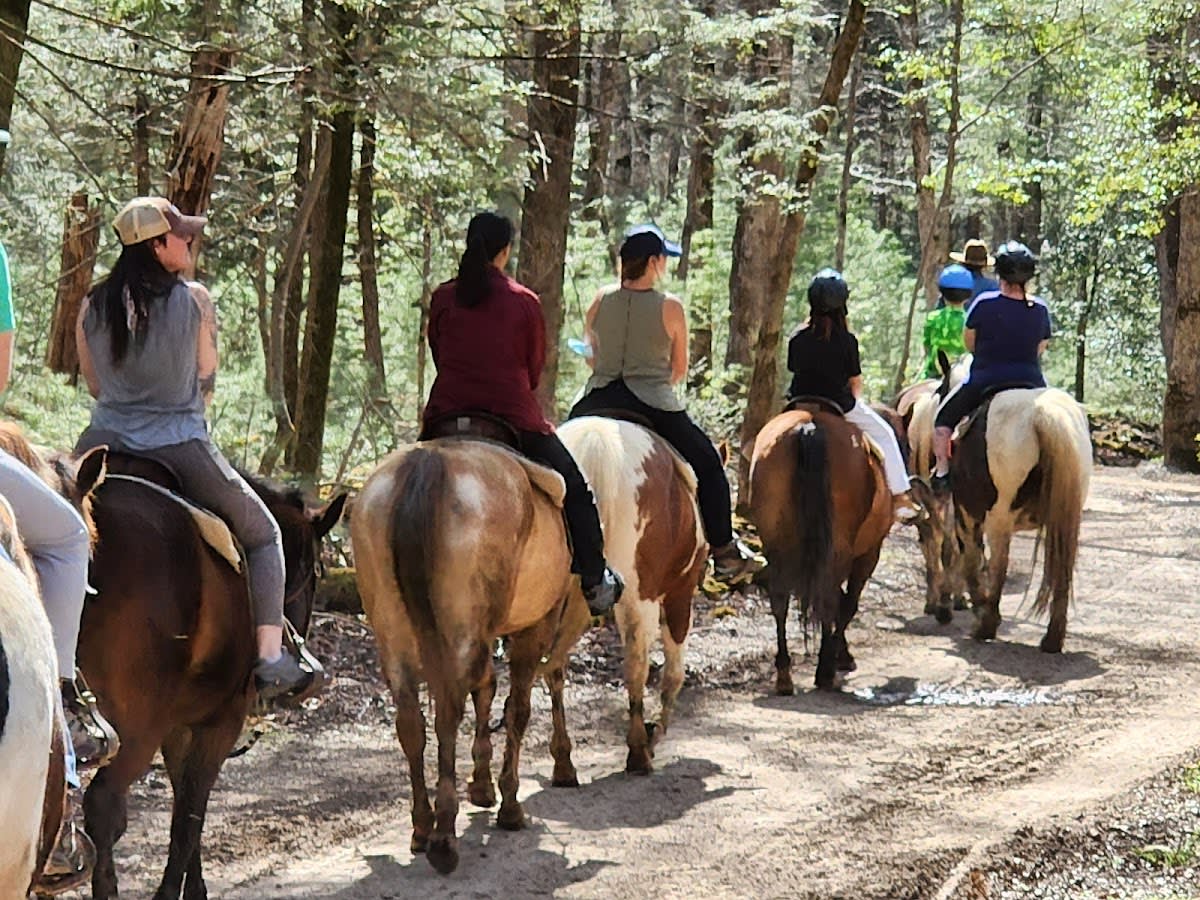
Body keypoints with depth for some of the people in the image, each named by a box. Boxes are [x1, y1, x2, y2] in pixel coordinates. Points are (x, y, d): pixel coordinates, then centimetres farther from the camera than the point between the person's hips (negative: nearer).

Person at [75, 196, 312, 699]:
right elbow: (206, 383, 3)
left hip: (104, 446, 3)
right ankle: (270, 655, 1)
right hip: (181, 449, -3)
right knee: (262, 533, 14)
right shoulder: (195, 301, -8)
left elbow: (93, 384, 11)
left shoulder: (92, 307, 1)